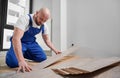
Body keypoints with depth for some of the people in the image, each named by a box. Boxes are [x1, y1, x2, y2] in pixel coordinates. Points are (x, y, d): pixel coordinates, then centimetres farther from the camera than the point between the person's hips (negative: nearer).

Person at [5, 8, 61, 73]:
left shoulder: (44, 26, -9)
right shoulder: (25, 19, -30)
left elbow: (47, 40, 6)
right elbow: (16, 38, -41)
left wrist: (55, 50, -5)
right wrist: (21, 60, -51)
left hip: (31, 43, 6)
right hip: (20, 42, -5)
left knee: (43, 58, -10)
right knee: (13, 62, -28)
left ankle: (24, 54, 13)